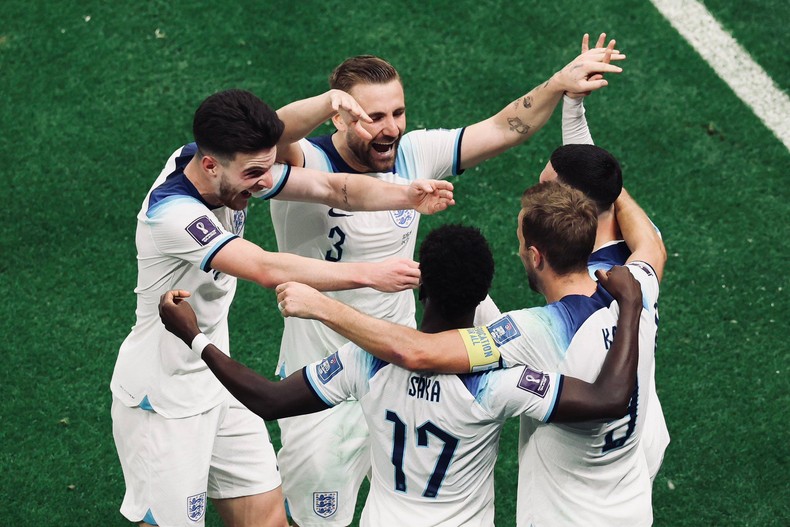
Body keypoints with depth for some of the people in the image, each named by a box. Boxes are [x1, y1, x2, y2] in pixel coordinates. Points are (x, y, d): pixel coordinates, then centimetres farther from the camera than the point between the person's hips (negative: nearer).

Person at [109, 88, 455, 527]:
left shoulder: (234, 171, -7)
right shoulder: (172, 211, -31)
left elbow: (330, 187, -8)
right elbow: (268, 269, -39)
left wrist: (406, 196, -26)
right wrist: (371, 274, -40)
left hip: (215, 384, 8)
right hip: (162, 401, -8)